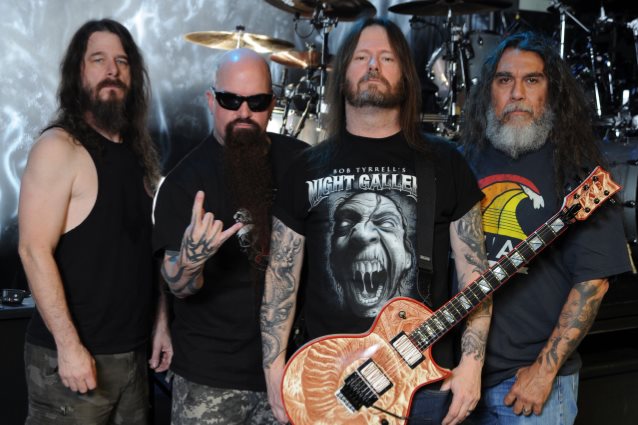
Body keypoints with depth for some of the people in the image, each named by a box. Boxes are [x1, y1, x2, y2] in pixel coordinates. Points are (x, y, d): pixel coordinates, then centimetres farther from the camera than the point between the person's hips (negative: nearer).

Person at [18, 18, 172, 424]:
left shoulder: (139, 152, 11)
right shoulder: (58, 147, -11)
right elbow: (35, 251, -17)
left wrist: (161, 323, 11)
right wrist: (68, 345, -20)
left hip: (133, 352, 7)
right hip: (72, 354, -6)